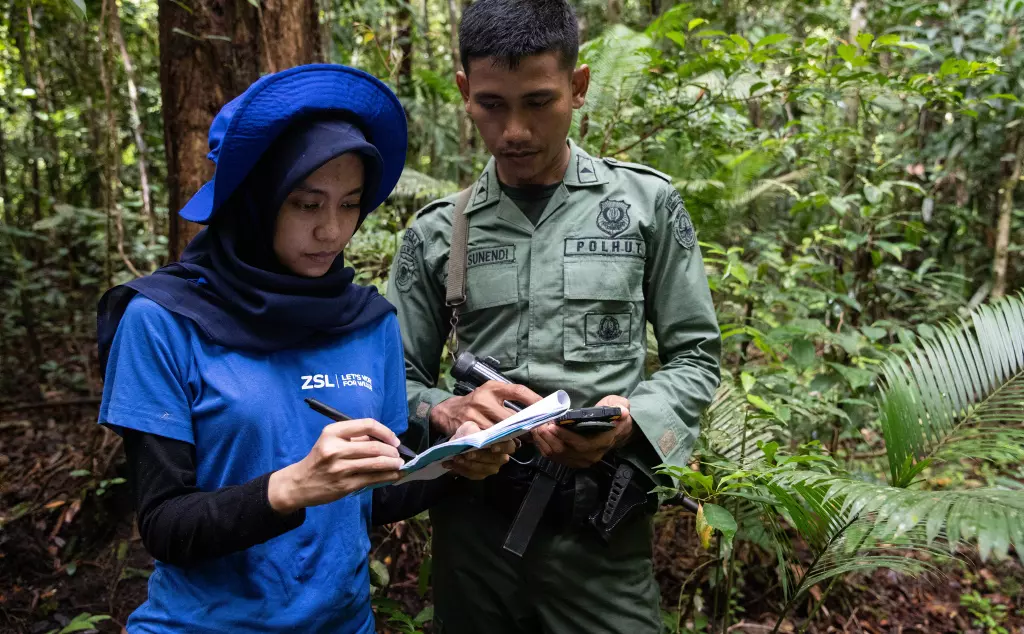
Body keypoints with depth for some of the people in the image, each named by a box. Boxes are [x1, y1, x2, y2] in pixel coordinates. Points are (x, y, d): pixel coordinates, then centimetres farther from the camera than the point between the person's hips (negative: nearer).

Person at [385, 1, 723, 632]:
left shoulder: (647, 204, 0)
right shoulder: (437, 232, 3)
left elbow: (695, 358, 3)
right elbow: (399, 379, 7)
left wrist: (631, 420, -16)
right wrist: (446, 412, -15)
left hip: (601, 532, -1)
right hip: (472, 523, 2)